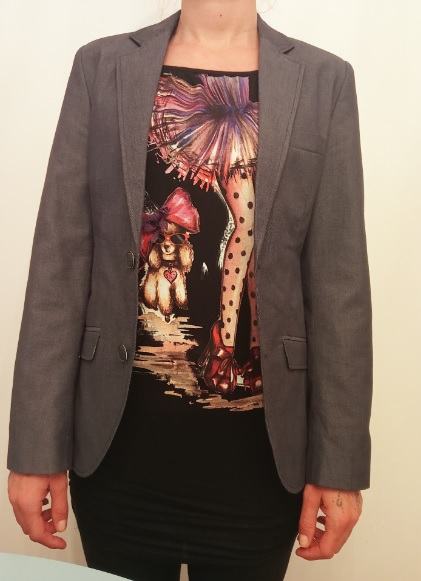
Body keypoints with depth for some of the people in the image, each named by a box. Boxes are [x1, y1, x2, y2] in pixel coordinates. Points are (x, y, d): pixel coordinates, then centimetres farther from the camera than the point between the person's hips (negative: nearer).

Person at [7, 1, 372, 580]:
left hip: (258, 447, 0)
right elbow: (61, 262, -1)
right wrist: (37, 445, -4)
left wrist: (340, 462, -3)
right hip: (120, 440, 1)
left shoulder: (324, 80, 2)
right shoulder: (102, 67, 3)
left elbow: (338, 283, -1)